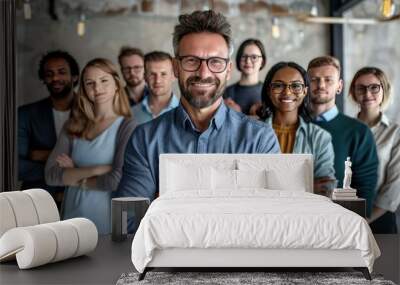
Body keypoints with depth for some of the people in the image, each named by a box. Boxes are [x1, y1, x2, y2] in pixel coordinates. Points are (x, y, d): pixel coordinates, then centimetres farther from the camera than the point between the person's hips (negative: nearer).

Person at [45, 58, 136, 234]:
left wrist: (73, 176, -5)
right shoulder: (73, 126, 4)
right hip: (72, 221, 4)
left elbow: (118, 180, -17)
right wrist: (96, 170, -15)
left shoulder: (127, 126, -9)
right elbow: (51, 175, -4)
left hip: (109, 226, -4)